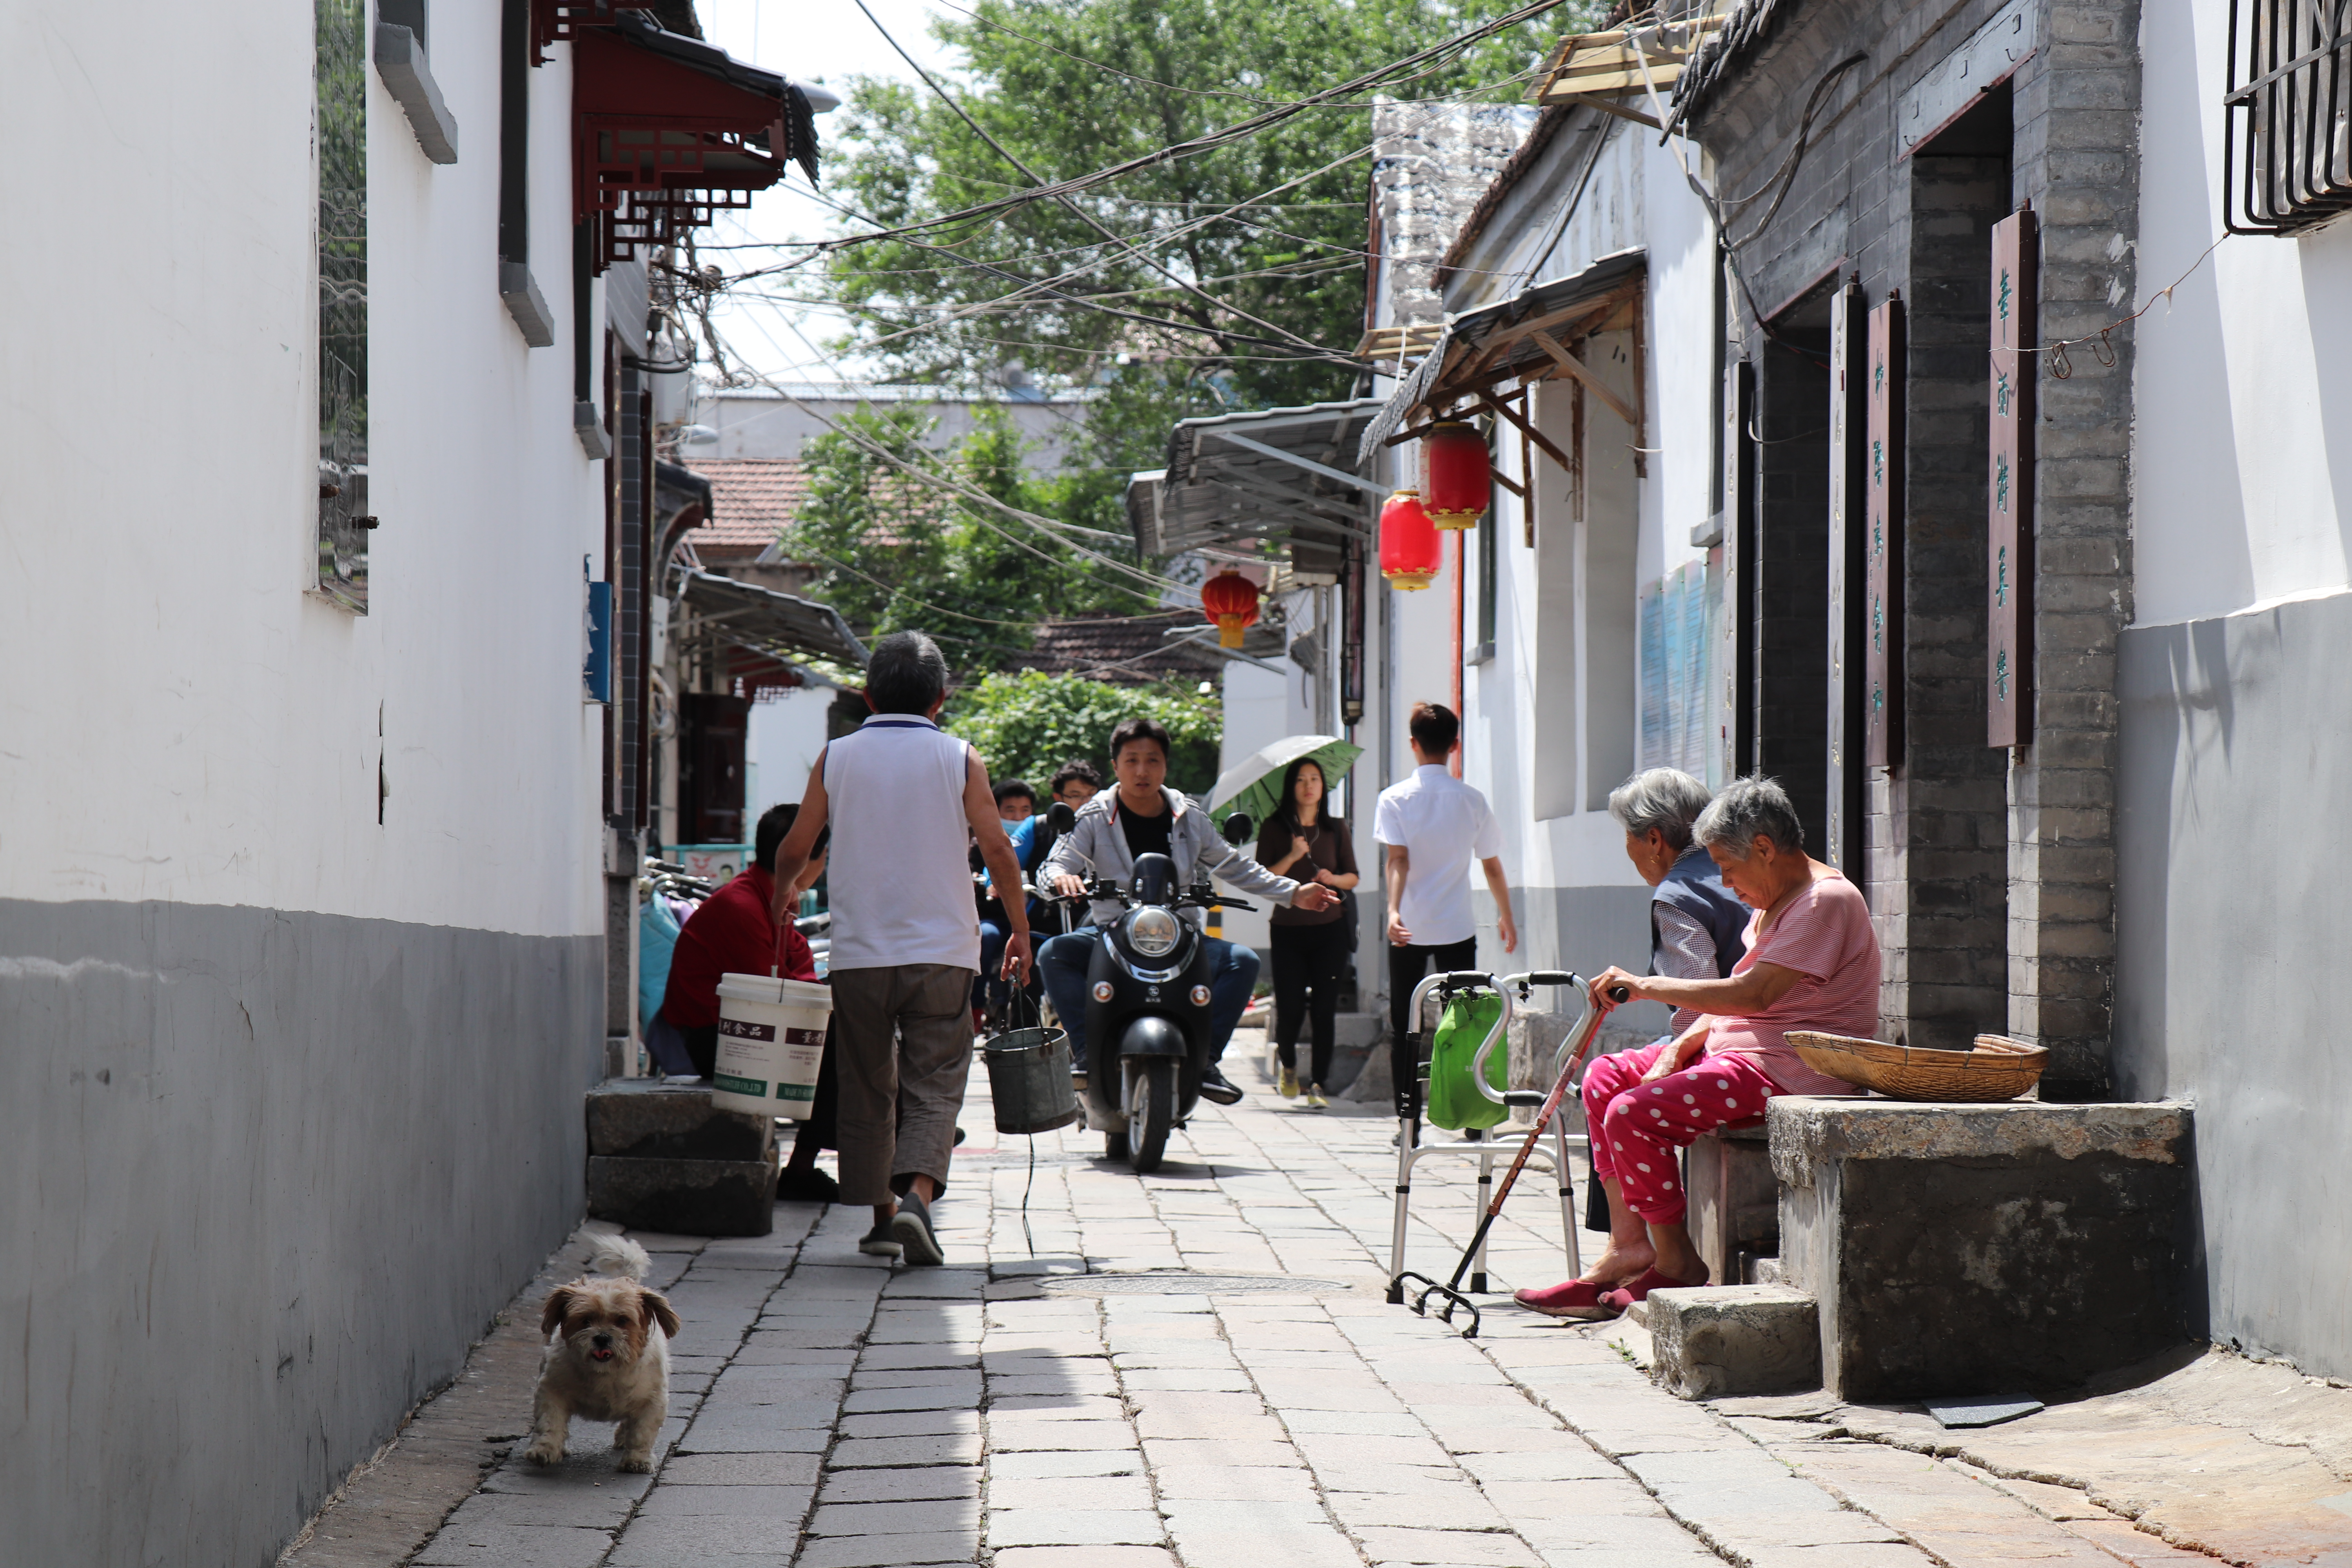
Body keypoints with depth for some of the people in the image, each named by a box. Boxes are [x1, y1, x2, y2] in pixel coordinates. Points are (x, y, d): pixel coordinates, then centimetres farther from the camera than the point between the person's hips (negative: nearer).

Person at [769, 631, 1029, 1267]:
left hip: (859, 952, 2)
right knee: (934, 1086, 0)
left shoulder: (837, 758, 4)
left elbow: (794, 850, 8)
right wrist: (1020, 930, 12)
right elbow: (998, 852, -1)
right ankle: (917, 1195, -21)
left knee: (868, 1089, 12)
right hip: (942, 951, -1)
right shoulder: (959, 760, 0)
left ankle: (881, 1213, 15)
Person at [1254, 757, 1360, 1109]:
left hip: (1329, 928, 1)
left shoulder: (1335, 829, 10)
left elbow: (1353, 877, 13)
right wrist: (1292, 857, -14)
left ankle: (1318, 1084, 0)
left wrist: (1334, 878, -7)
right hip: (1288, 930, -1)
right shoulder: (1274, 828, 3)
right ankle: (1288, 1066, 25)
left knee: (1324, 1010, -5)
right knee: (1290, 1009, -4)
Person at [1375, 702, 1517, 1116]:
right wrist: (1506, 916, 20)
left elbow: (1398, 859, -17)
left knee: (1405, 1029, 6)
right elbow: (1492, 865, 8)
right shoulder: (1471, 800, 1)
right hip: (1458, 928, 1)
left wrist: (1393, 910, -25)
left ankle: (1408, 1119, 2)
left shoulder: (1395, 798, -4)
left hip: (1409, 930, -1)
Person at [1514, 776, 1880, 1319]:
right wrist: (1680, 1047, 0)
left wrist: (1647, 987, -20)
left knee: (1635, 1114, -22)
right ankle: (1628, 1244, -1)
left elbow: (1754, 994, -25)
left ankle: (1676, 1264, -8)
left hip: (1792, 1071, -11)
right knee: (1605, 1079, 6)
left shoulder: (1827, 901, -16)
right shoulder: (1772, 904, 17)